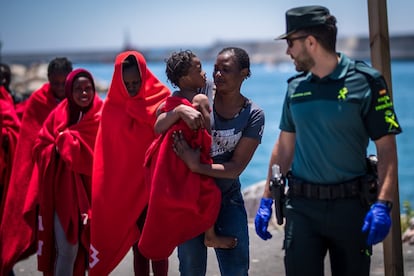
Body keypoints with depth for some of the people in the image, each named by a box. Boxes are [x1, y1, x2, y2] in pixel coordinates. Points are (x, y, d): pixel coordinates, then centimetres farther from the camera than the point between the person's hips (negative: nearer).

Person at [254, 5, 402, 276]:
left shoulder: (365, 81, -6)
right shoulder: (296, 87, 8)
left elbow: (387, 148, -9)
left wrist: (383, 205, -20)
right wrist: (266, 201, 11)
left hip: (351, 205, -3)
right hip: (302, 206, 3)